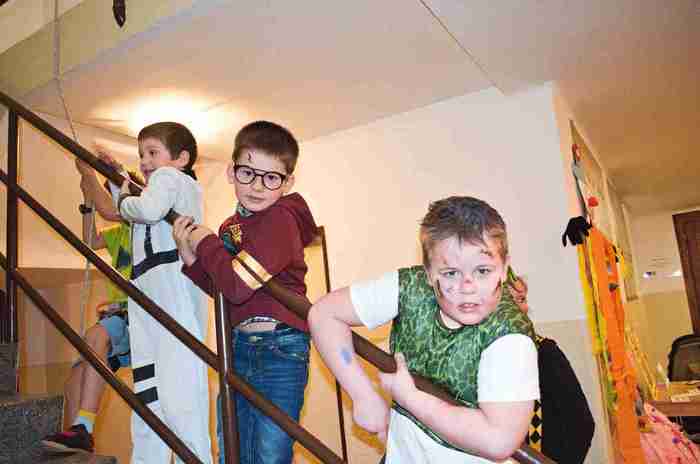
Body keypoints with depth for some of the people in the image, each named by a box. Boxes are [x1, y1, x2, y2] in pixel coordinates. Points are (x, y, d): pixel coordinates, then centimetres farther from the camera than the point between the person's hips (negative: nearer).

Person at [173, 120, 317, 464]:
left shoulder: (282, 219, -17)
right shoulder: (231, 226, 9)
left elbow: (238, 284, -27)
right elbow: (221, 290, 14)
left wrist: (206, 243, -13)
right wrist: (192, 259, -1)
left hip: (279, 349, -8)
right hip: (238, 346, 8)